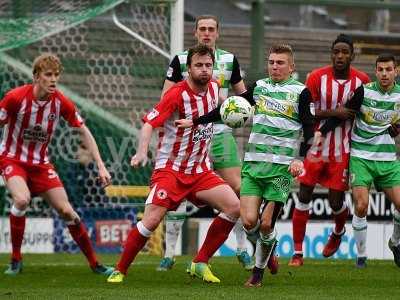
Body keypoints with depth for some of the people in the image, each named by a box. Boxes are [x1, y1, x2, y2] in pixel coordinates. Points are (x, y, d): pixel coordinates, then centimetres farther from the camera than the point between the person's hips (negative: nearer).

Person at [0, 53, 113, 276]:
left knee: (66, 211, -3)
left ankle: (94, 263, 10)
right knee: (22, 199, -31)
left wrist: (101, 166, -5)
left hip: (40, 163, 3)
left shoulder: (61, 102, -10)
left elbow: (84, 132, 0)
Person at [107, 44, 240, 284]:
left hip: (200, 170, 6)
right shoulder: (177, 94, -17)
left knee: (234, 206, -11)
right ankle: (119, 271, -2)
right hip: (170, 169, -6)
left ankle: (200, 263, 1)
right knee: (152, 220, -20)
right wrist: (142, 151, -37)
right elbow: (150, 123, -22)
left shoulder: (213, 88, 3)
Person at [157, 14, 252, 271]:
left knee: (237, 188, -4)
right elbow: (165, 98, 1)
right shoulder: (181, 60, 0)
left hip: (220, 133, 2)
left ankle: (243, 250, 9)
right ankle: (169, 253, 4)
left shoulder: (229, 60, 6)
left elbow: (242, 92, 16)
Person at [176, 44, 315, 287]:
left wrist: (300, 159, -17)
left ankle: (258, 272, 14)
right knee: (249, 220, -8)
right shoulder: (260, 87, 12)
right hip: (253, 164, 3)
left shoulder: (300, 92, 0)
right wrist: (195, 122, 18)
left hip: (282, 167, -3)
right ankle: (268, 246, 24)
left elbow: (309, 129, -3)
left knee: (266, 224, -5)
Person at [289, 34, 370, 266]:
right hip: (317, 146, -1)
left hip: (342, 150, 1)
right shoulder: (317, 77, -9)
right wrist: (333, 113, -23)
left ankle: (339, 232, 38)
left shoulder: (362, 80, -4)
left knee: (336, 201, 2)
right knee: (304, 196, -4)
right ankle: (298, 252, 4)